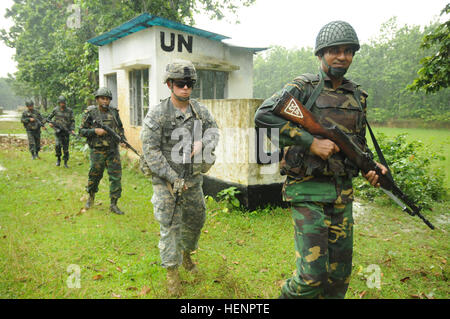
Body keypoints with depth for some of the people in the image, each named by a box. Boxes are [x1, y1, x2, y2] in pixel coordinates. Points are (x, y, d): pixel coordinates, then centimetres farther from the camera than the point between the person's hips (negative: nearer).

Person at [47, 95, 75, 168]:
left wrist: (72, 129, -12)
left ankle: (65, 162, 13)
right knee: (57, 145, -15)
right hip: (58, 131, 0)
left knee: (65, 148, 2)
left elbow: (72, 121, 1)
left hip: (66, 132, 0)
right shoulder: (55, 110, 1)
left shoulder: (69, 110, -1)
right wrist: (50, 123, -7)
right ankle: (58, 159, 9)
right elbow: (49, 117, 14)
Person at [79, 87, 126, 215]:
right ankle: (91, 197, 39)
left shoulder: (114, 112, 6)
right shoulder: (90, 113, -3)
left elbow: (120, 128, 17)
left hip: (113, 150, 3)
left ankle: (113, 205, 7)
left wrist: (122, 138, -1)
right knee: (94, 176, 11)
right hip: (97, 151, -2)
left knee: (116, 176, -2)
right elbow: (81, 131, -2)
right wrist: (95, 131, -17)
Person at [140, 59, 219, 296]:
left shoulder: (200, 110, 1)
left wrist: (202, 142, -18)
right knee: (170, 226, 1)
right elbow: (150, 151, -15)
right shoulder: (157, 114, -13)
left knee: (195, 220, 18)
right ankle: (172, 272, 17)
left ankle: (186, 253, 45)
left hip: (193, 179, 5)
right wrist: (173, 179, -18)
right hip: (166, 180, -5)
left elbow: (213, 129, 6)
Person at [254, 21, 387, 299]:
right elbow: (263, 116, -20)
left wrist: (371, 166, 2)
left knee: (340, 273, 14)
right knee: (312, 273, -6)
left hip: (342, 193, 6)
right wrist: (311, 143, -22)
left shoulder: (358, 96, 13)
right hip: (308, 191, -6)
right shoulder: (304, 87, -6)